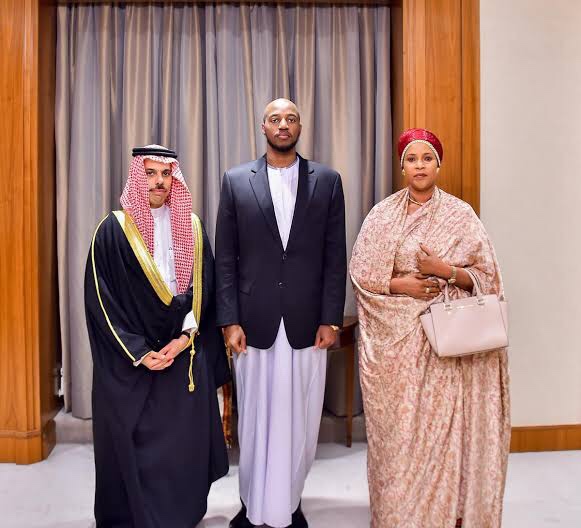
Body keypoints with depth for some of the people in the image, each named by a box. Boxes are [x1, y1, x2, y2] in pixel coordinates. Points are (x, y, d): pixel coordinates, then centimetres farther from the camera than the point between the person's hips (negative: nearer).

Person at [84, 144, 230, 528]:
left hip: (187, 356, 3)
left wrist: (184, 338, -9)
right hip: (131, 361, -2)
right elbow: (100, 300, -6)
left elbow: (203, 290, 5)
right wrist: (139, 353, -11)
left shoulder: (192, 228, 7)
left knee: (185, 440, 7)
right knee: (134, 444, 4)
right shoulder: (114, 230, -3)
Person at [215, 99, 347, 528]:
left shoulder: (327, 180, 5)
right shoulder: (236, 181, 5)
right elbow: (225, 258, 2)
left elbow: (335, 256, 3)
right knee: (254, 420, 9)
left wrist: (331, 319, -3)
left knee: (300, 420, 9)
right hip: (255, 323, 0)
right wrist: (230, 320, -4)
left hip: (307, 323, 0)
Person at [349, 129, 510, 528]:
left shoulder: (460, 215, 0)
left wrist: (445, 270, -17)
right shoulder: (383, 214, 5)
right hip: (394, 338, 2)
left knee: (440, 423, 0)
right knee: (397, 425, 6)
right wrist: (399, 285, -12)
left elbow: (486, 276, 0)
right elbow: (360, 272, 4)